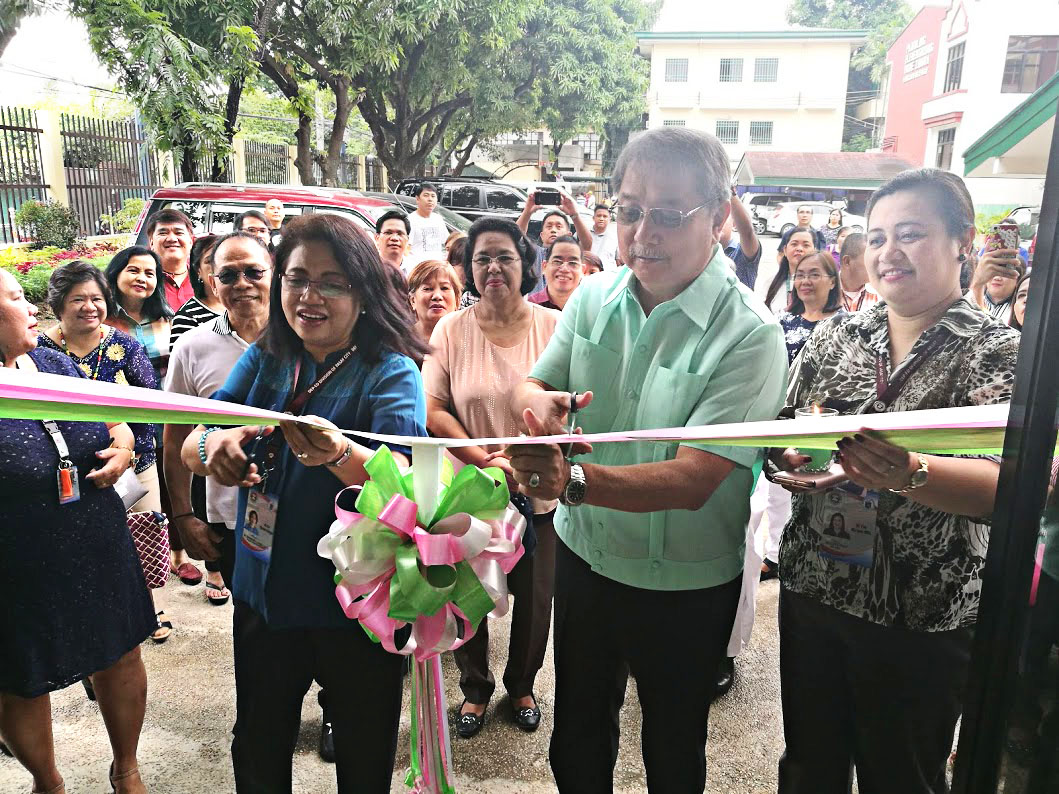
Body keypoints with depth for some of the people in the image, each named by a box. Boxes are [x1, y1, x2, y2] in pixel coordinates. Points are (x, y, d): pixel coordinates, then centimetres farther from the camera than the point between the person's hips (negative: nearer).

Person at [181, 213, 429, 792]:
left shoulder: (391, 372, -15)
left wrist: (338, 454, -48)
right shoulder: (262, 360, 0)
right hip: (263, 595, 4)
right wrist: (213, 445, -30)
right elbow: (189, 450, -6)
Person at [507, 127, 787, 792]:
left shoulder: (750, 334, -22)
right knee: (577, 738, 27)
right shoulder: (593, 298, -6)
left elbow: (693, 479, -29)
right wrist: (540, 403, -22)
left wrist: (576, 480, -45)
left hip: (686, 588, -4)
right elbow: (533, 389, 3)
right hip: (584, 556, 4)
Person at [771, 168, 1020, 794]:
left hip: (923, 618, -3)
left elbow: (1001, 487, -20)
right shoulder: (835, 337, 4)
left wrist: (910, 474, -38)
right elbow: (782, 437, 6)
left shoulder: (999, 351, -7)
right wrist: (793, 459, -16)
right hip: (812, 591, 3)